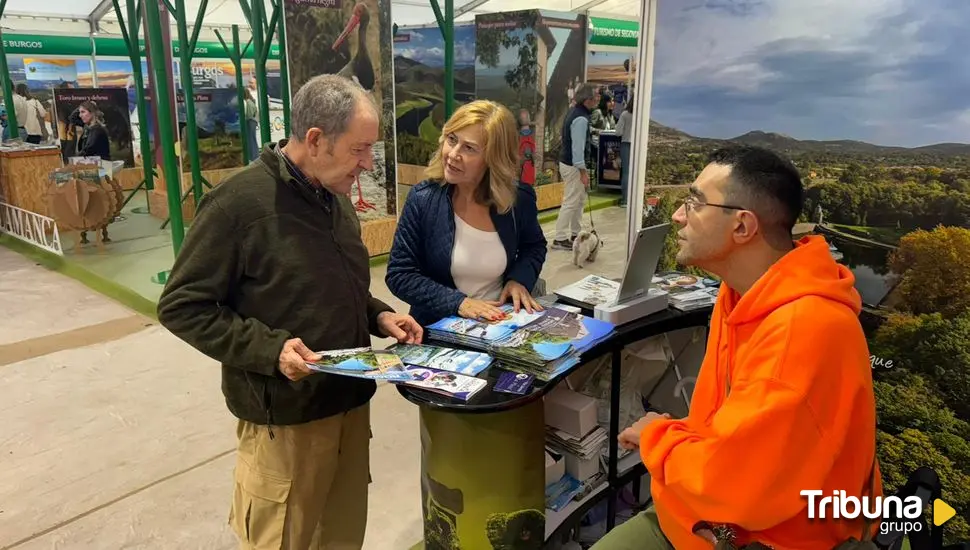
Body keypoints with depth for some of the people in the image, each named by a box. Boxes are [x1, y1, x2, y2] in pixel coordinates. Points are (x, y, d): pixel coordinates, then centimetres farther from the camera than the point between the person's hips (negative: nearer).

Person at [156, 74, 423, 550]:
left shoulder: (335, 198, 8)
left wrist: (378, 315, 2)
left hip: (351, 402, 7)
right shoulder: (239, 201, -17)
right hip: (286, 417, -7)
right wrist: (269, 349, -25)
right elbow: (181, 306, -15)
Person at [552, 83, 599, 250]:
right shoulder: (581, 119, -22)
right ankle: (560, 239, 0)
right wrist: (583, 171, -24)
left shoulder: (576, 112, 10)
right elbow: (578, 146, -25)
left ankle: (575, 234, 27)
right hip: (573, 166, -11)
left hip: (569, 163, 11)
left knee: (579, 201, 18)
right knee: (571, 203, -5)